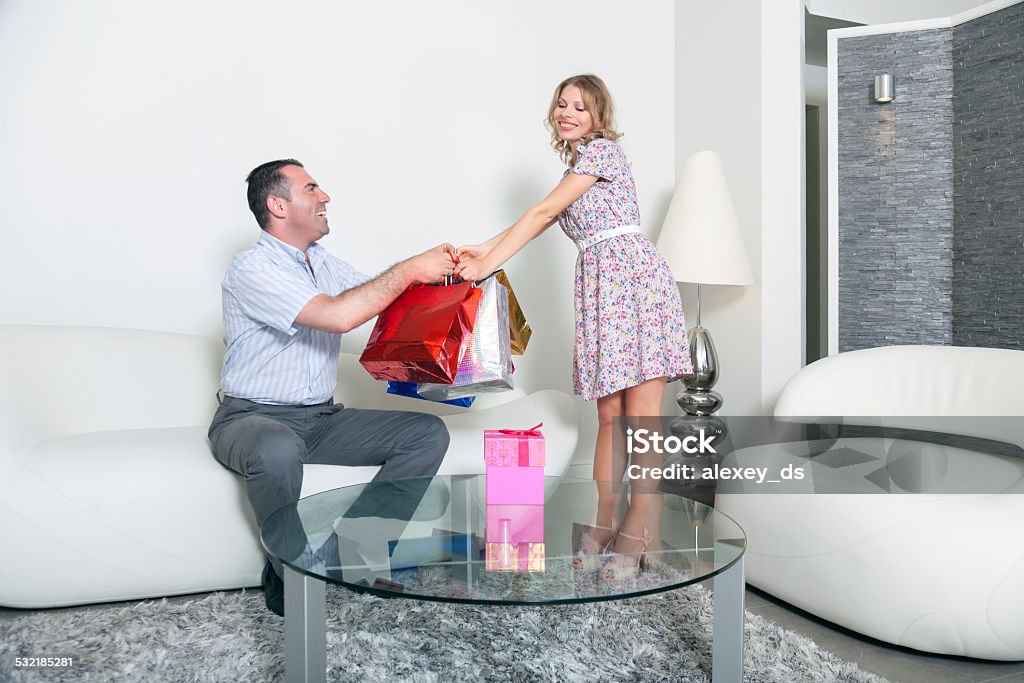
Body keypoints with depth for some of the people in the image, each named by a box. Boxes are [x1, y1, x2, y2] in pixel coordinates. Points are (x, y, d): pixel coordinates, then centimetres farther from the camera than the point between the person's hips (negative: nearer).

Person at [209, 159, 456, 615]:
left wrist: (433, 271, -6)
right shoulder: (252, 269, -14)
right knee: (277, 449, -42)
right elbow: (337, 315, -27)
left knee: (429, 433, -9)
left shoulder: (326, 265, 13)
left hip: (321, 419, 7)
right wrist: (409, 270, -21)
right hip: (252, 418, -7)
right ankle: (288, 575, -17)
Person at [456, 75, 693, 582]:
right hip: (598, 287, 8)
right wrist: (483, 250, 9)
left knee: (640, 416, -8)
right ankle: (603, 525, 10)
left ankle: (635, 535, -4)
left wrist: (489, 264, -6)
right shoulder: (579, 164, 27)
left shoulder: (601, 150, 1)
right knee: (609, 413, 6)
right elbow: (540, 220, 22)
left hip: (634, 276, -8)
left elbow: (543, 212, -6)